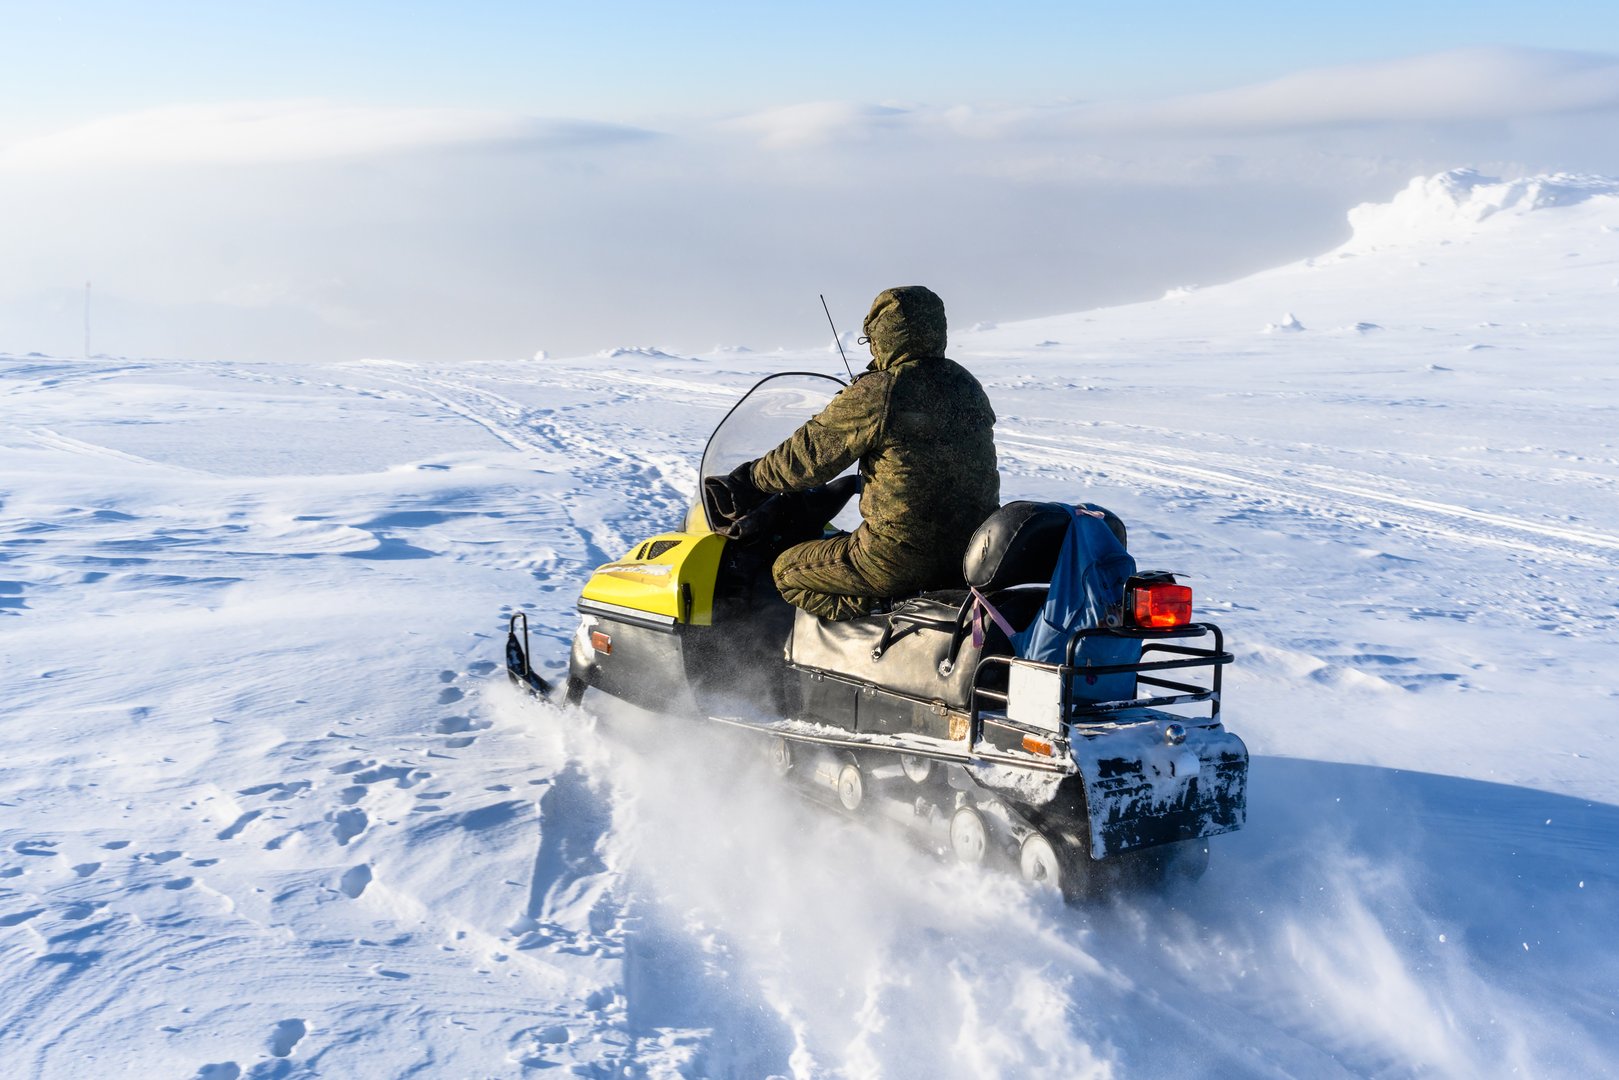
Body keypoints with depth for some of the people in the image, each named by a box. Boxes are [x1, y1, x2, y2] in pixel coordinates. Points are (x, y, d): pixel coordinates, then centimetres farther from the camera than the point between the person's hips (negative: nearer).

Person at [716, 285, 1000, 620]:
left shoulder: (875, 397, -16)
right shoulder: (967, 385, 6)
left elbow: (806, 456, -7)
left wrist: (751, 480, 10)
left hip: (904, 560, -8)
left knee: (787, 571, 10)